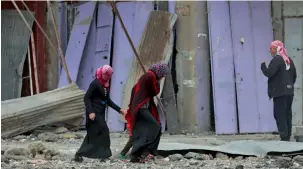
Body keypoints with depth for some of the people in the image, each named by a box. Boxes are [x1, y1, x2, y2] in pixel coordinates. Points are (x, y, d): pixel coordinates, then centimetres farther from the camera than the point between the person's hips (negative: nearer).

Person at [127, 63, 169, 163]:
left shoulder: (147, 75, 20)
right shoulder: (151, 76, -10)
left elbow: (134, 89, 24)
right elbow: (155, 92, -7)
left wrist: (131, 105, 25)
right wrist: (157, 82, 6)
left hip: (138, 108, 10)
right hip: (142, 108, -10)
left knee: (141, 132, 8)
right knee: (155, 127, -15)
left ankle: (135, 155, 4)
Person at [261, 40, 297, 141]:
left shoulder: (277, 60, -12)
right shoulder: (289, 60, 15)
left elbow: (269, 73, -19)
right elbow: (294, 75, 19)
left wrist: (263, 65, -2)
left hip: (279, 92, -8)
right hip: (289, 92, 8)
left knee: (279, 114, -7)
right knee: (287, 114, 11)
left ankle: (284, 137, -13)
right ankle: (288, 136, 12)